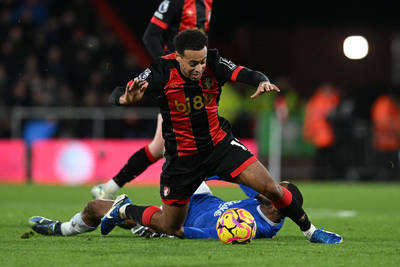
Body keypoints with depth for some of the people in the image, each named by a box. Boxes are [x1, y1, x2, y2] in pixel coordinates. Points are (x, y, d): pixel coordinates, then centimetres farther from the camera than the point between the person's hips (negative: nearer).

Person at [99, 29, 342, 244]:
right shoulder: (162, 72, -21)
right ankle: (123, 210, 35)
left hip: (219, 144, 2)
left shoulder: (213, 64, -15)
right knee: (172, 229, 8)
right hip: (182, 157, -2)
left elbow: (245, 74, -26)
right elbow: (116, 94, -23)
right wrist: (126, 98, -47)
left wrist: (263, 82, -49)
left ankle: (310, 230, 11)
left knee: (271, 188, -11)